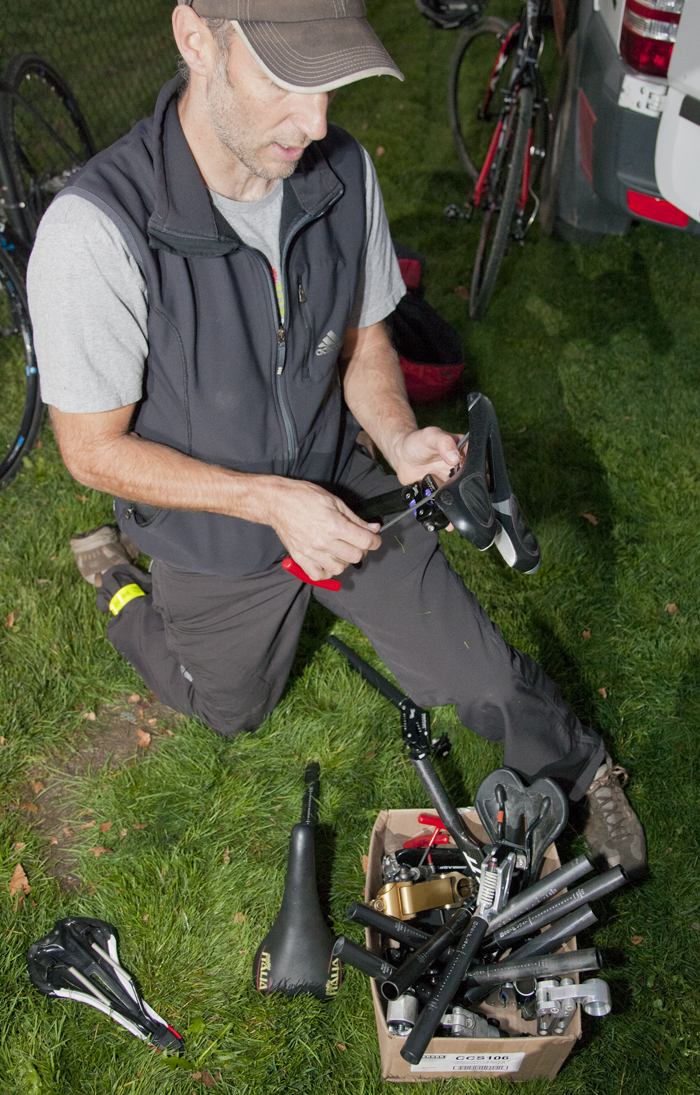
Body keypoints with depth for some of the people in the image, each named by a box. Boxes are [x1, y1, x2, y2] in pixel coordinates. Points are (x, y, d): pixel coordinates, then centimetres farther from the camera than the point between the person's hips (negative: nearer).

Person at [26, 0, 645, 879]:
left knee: (482, 680, 4)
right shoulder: (94, 232, -33)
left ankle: (579, 772, 37)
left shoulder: (342, 171, -18)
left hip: (341, 491, 3)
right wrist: (271, 500, -29)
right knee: (233, 710, 24)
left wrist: (399, 440, -21)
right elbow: (93, 449, -22)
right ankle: (118, 579, 47)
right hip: (214, 530, -2)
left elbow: (362, 339, -1)